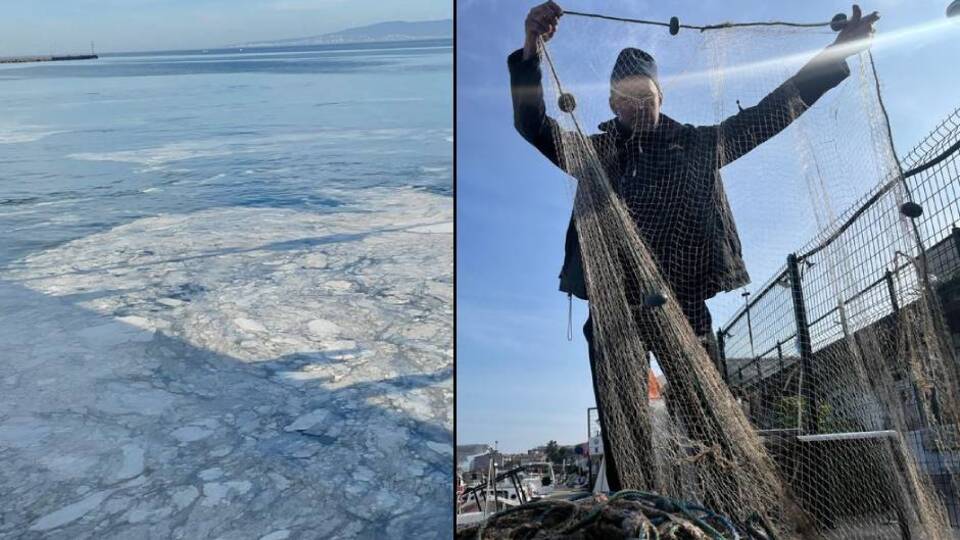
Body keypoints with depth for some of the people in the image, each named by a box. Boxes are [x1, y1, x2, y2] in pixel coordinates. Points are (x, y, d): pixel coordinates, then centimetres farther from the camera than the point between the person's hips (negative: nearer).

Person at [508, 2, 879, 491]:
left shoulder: (696, 146, 13)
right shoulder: (594, 152, 11)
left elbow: (770, 113, 15)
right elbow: (533, 125, 1)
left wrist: (838, 51, 12)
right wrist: (531, 50, -14)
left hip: (683, 307, 0)